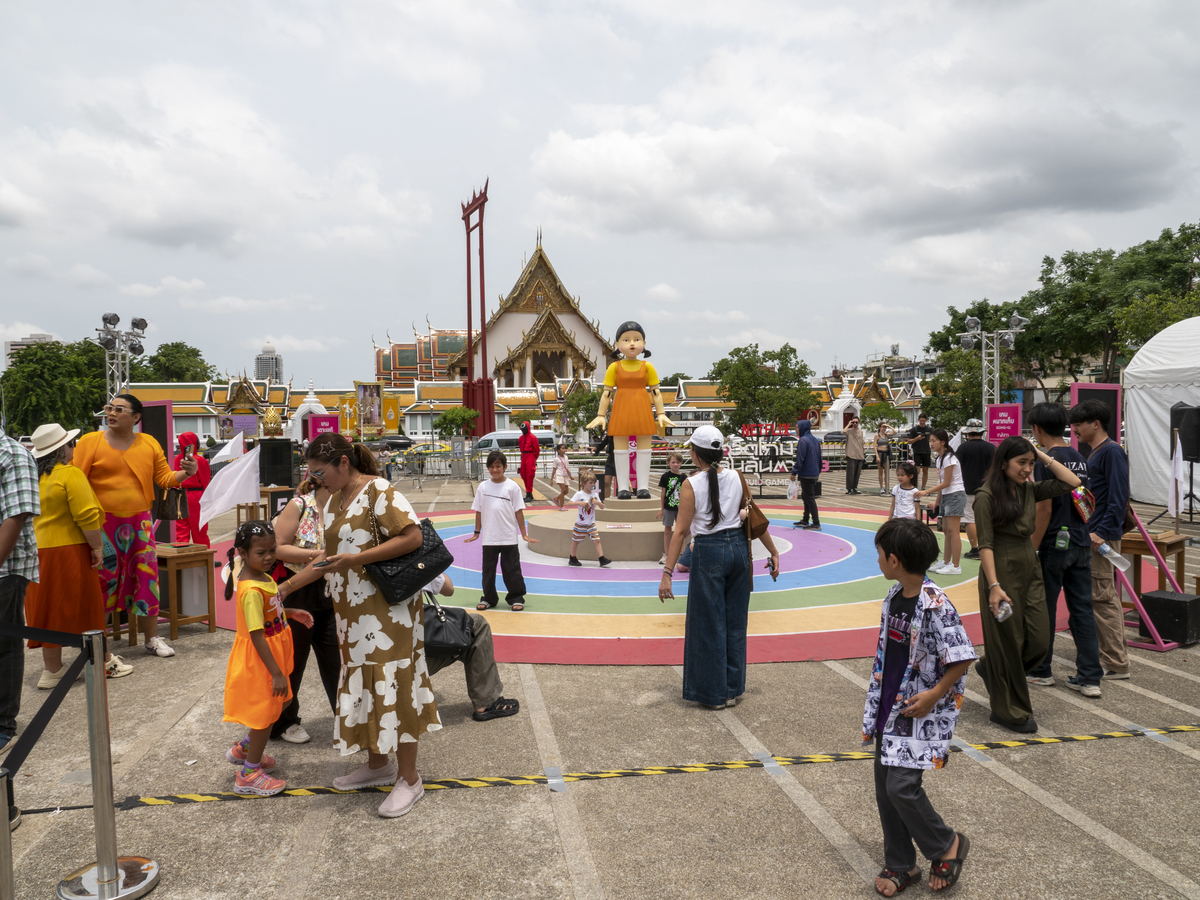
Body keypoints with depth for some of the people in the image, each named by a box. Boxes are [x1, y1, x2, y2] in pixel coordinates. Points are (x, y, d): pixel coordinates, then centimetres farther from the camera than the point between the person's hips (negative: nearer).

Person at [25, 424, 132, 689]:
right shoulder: (70, 474, -14)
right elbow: (87, 516, -20)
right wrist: (97, 547, -13)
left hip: (39, 552, 7)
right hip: (68, 551, -7)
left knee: (49, 608, 12)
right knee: (85, 606, 4)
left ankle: (52, 669, 19)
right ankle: (104, 662, 16)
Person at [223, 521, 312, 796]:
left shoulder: (261, 577, 1)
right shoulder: (251, 591, -29)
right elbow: (256, 635, -28)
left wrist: (290, 613, 8)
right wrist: (276, 673, -26)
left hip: (272, 656, 9)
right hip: (259, 661, -9)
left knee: (278, 704, 24)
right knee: (265, 712, 6)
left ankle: (243, 750, 42)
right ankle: (249, 775, 22)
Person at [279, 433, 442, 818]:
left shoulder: (378, 491, -13)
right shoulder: (335, 501, 14)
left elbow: (413, 537, -21)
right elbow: (329, 559, 20)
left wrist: (357, 558, -23)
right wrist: (286, 587, 16)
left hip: (386, 609, -8)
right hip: (352, 610, 8)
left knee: (391, 685, -4)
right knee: (363, 685, 14)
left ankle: (409, 778, 8)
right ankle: (378, 764, 29)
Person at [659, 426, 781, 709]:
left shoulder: (691, 485, -11)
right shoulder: (737, 478, 1)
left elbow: (681, 530, -14)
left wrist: (667, 574, -13)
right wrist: (773, 552, 13)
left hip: (709, 552, -5)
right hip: (738, 548, 5)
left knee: (709, 623, 7)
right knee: (735, 621, 15)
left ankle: (713, 693, 16)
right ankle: (733, 689, 25)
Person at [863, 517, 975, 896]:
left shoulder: (936, 605, -22)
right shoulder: (894, 595, 3)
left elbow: (962, 659, -19)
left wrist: (935, 695, -16)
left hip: (921, 713, -8)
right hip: (890, 710, 8)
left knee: (902, 785, -9)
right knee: (884, 789, 11)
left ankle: (946, 846, 18)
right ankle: (900, 864, 28)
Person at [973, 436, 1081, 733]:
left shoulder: (1030, 490, 8)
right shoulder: (987, 495, -11)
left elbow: (1072, 482, 6)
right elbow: (985, 544, -15)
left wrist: (1043, 455, 3)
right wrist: (994, 585, -21)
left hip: (1030, 569, 7)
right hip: (1002, 572, -7)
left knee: (1039, 641, 6)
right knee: (1008, 641, 2)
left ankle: (989, 668, 34)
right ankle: (1009, 711, 18)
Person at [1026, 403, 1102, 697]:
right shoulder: (1079, 458, 10)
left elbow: (1045, 509, -18)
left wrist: (1032, 548, -13)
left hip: (1054, 544, -7)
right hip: (1081, 544, 7)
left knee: (1043, 610, 6)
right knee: (1082, 609, 8)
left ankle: (1040, 670, 19)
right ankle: (1090, 678, 9)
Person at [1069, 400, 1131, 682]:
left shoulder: (1112, 452, -13)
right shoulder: (1094, 453, 16)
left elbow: (1118, 497, -19)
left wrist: (1102, 532, -22)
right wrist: (1090, 530, 13)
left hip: (1102, 537, -10)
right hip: (1091, 534, 10)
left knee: (1102, 598, -6)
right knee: (1107, 597, 16)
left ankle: (1116, 664, 1)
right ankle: (1116, 651, 26)